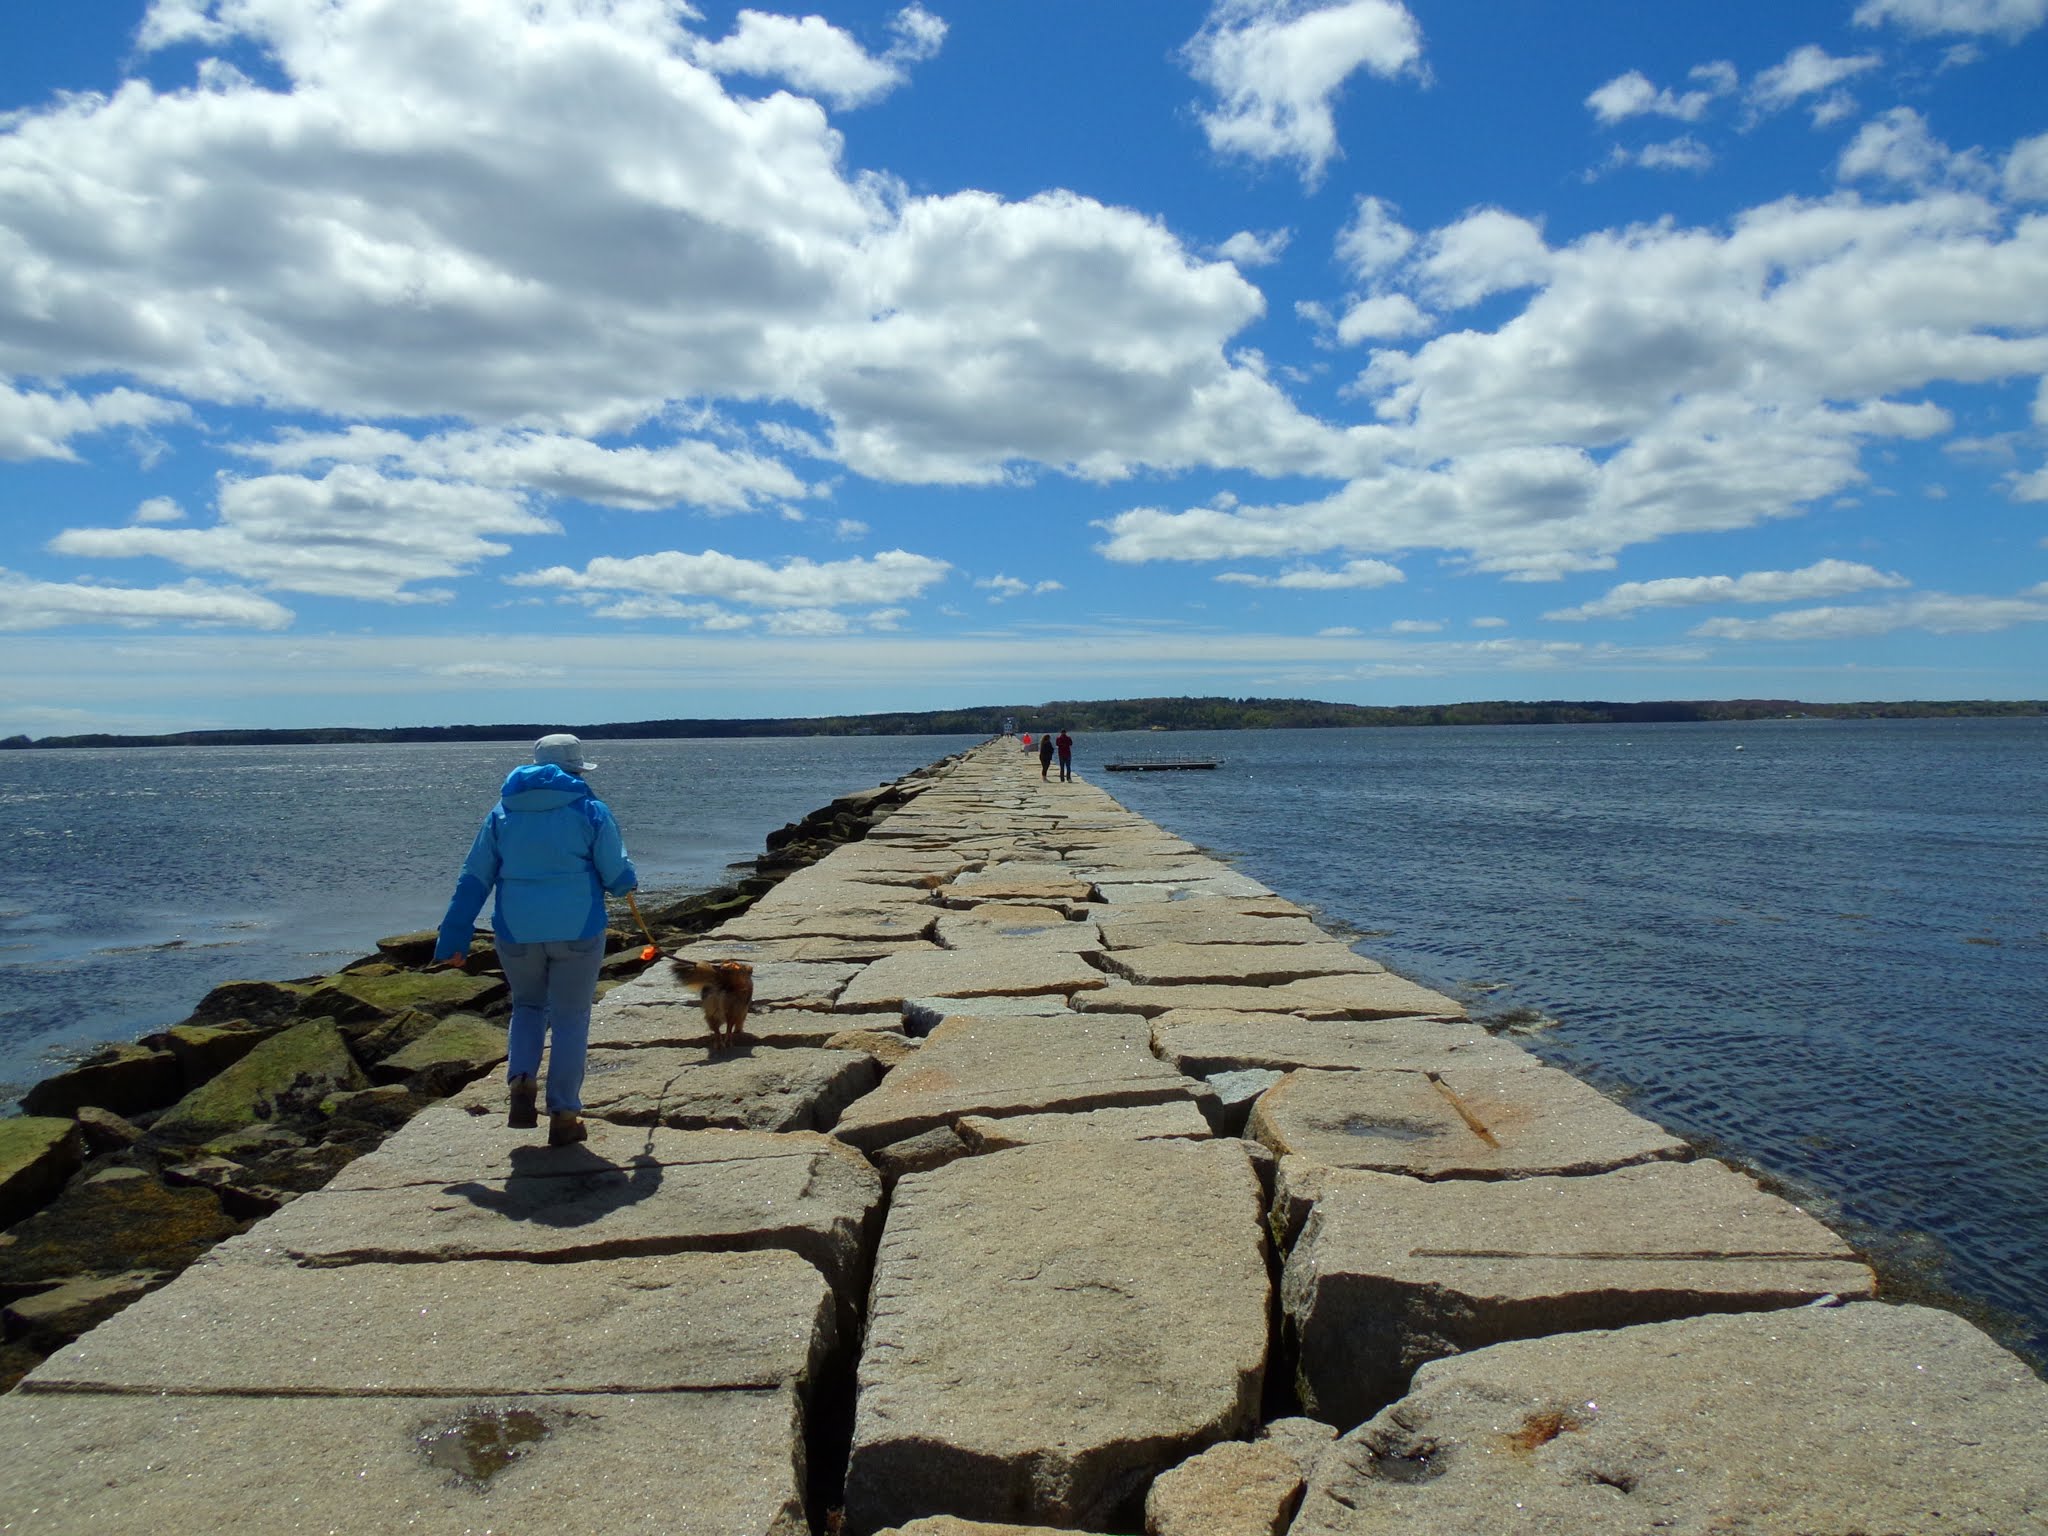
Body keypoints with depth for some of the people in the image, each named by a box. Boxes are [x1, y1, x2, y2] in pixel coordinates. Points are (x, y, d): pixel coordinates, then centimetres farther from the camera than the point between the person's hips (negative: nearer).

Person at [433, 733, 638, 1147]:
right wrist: (629, 884, 21)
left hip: (517, 933, 3)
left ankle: (521, 1082, 3)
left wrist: (454, 937, 9)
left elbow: (473, 880, 6)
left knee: (527, 1006, 24)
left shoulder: (502, 813, 6)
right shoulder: (591, 811, -2)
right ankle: (563, 1115, 11)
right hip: (578, 931, -2)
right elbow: (619, 878, -3)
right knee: (570, 1018, 9)